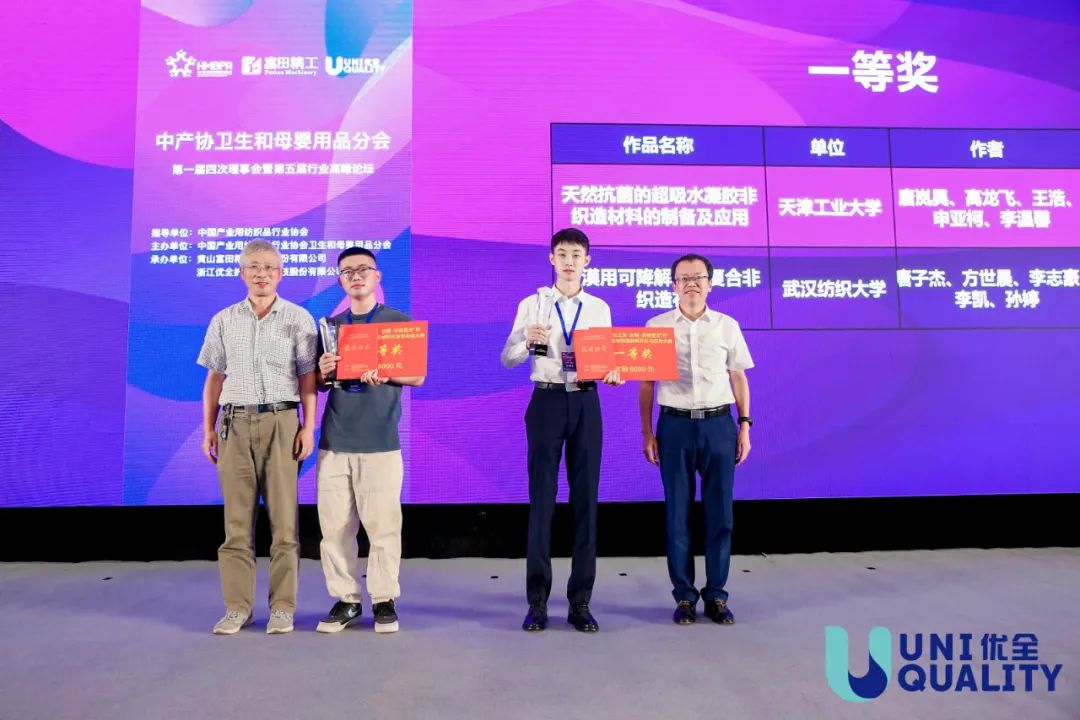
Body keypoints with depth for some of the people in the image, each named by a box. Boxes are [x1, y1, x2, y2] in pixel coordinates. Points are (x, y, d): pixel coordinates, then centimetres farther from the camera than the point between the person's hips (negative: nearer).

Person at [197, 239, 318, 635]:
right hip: (235, 424, 3)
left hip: (280, 422, -2)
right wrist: (208, 428, 8)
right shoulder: (223, 321, 13)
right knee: (236, 520, 4)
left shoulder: (299, 319, 5)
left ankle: (282, 607, 8)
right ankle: (237, 607, 13)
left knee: (283, 519, -1)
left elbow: (308, 378, 2)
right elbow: (214, 378, 14)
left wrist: (309, 426, -6)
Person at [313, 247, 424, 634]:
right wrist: (324, 373, -5)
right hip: (334, 440, 3)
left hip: (380, 440, -3)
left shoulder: (400, 321, 6)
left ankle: (384, 599, 12)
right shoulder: (330, 325, 15)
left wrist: (384, 375, -15)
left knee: (383, 524, -2)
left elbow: (417, 376, 3)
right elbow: (320, 385, 17)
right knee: (334, 525, 4)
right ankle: (345, 599, 16)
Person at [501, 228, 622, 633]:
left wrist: (613, 374, -12)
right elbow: (507, 360, 0)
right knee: (542, 500, 2)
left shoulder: (600, 309, 10)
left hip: (586, 404, 2)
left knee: (585, 500, 4)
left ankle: (580, 601, 15)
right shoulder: (532, 305, 5)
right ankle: (537, 600, 13)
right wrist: (527, 340, -19)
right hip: (547, 402, -1)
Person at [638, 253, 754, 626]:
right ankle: (684, 596, 17)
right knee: (678, 514, 5)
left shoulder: (727, 326, 8)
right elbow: (646, 383, 5)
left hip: (718, 424, 1)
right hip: (675, 425, -1)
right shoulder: (656, 326, 5)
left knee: (719, 513, 4)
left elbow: (739, 378, 10)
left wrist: (745, 426, 3)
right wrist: (647, 433, 1)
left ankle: (716, 595, 18)